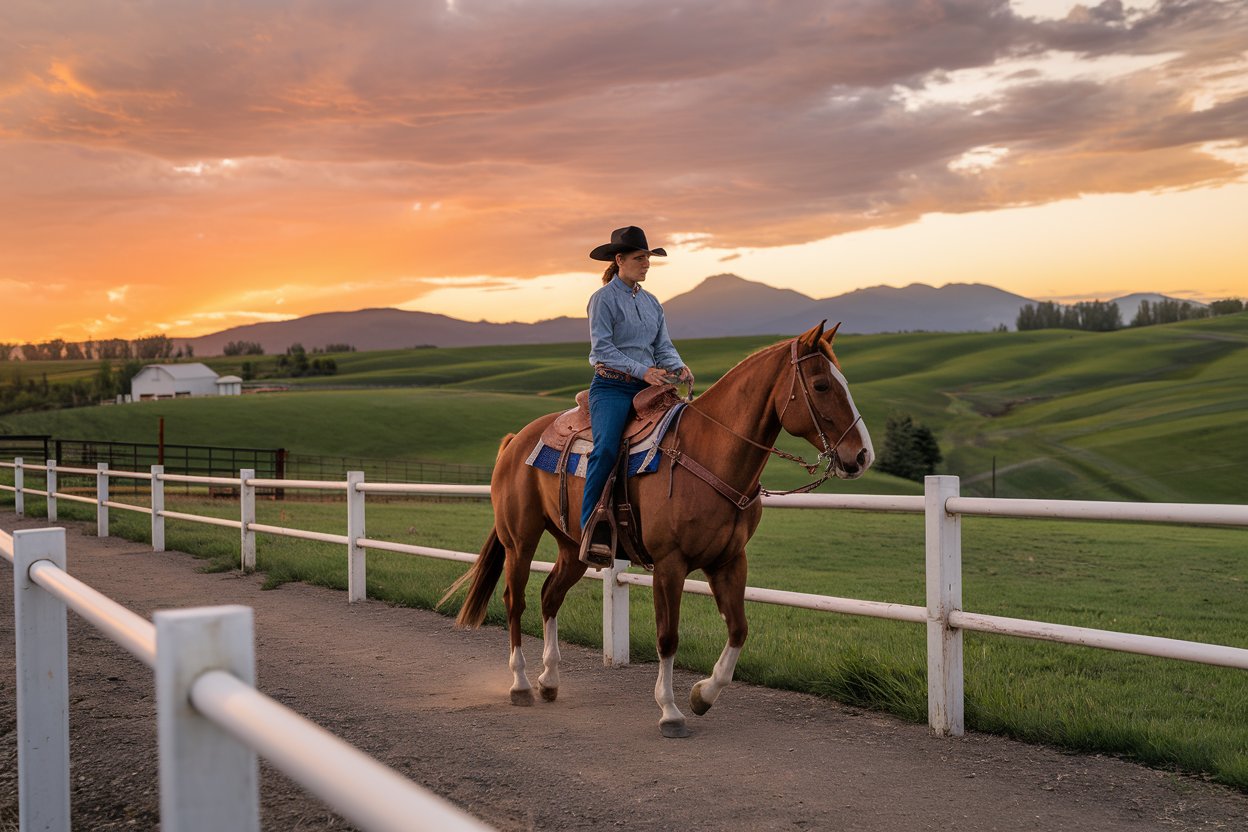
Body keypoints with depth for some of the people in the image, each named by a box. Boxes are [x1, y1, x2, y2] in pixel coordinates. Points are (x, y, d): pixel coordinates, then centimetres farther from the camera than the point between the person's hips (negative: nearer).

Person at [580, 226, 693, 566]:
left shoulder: (651, 302, 17)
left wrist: (679, 367, -8)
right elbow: (602, 348, -12)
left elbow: (663, 346, 14)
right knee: (606, 449, -29)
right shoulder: (604, 298, -3)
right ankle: (592, 530, -27)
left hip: (647, 388, 7)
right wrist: (642, 370, -21)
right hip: (611, 387, -7)